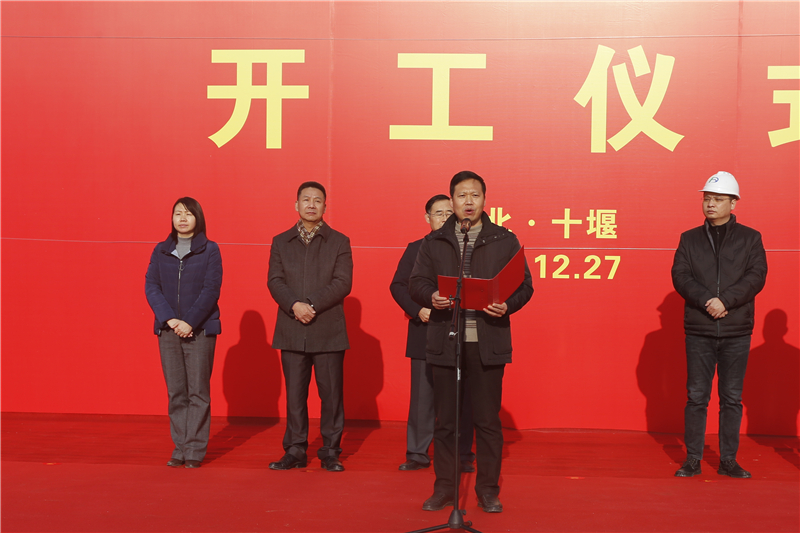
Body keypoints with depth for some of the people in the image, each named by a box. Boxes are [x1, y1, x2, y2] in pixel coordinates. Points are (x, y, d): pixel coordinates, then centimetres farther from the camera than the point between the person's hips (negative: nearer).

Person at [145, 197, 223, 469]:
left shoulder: (210, 250, 2)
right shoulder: (160, 251, 11)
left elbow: (211, 290, -5)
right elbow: (151, 286, 3)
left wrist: (190, 322, -15)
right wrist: (170, 319, -11)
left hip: (200, 329, -3)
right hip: (168, 330, 3)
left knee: (198, 391, -1)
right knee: (175, 392, 5)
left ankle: (195, 450, 4)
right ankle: (180, 447, 12)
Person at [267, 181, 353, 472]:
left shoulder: (339, 242, 7)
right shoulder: (281, 242, 13)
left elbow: (343, 283, -4)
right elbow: (275, 281, 3)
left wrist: (312, 305, -15)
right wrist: (295, 305, -15)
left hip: (328, 331, -1)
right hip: (292, 331, 2)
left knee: (331, 392, 1)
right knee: (294, 393, 4)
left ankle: (330, 451, 11)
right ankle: (295, 450, 14)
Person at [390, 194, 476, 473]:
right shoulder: (415, 249, 11)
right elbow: (398, 286, 6)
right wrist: (418, 310, -8)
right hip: (425, 333, 1)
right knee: (422, 396, 5)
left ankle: (463, 455, 13)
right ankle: (417, 453, 14)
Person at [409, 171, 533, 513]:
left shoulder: (505, 241, 7)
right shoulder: (434, 242, 11)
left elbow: (524, 285, 5)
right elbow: (416, 282, 8)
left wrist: (507, 305, -15)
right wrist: (431, 297, -14)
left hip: (487, 343, -1)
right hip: (445, 342, 1)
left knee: (488, 421, 3)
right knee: (445, 420, 7)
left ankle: (488, 490, 15)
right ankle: (444, 489, 18)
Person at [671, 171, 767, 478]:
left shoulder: (750, 238, 6)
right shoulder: (689, 239, 9)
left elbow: (756, 277, -5)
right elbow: (680, 276, -2)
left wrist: (725, 300, -18)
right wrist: (707, 300, -17)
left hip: (736, 332, 0)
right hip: (699, 331, 1)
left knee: (732, 398, 5)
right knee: (696, 396, 3)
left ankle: (728, 460, 14)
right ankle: (692, 460, 11)